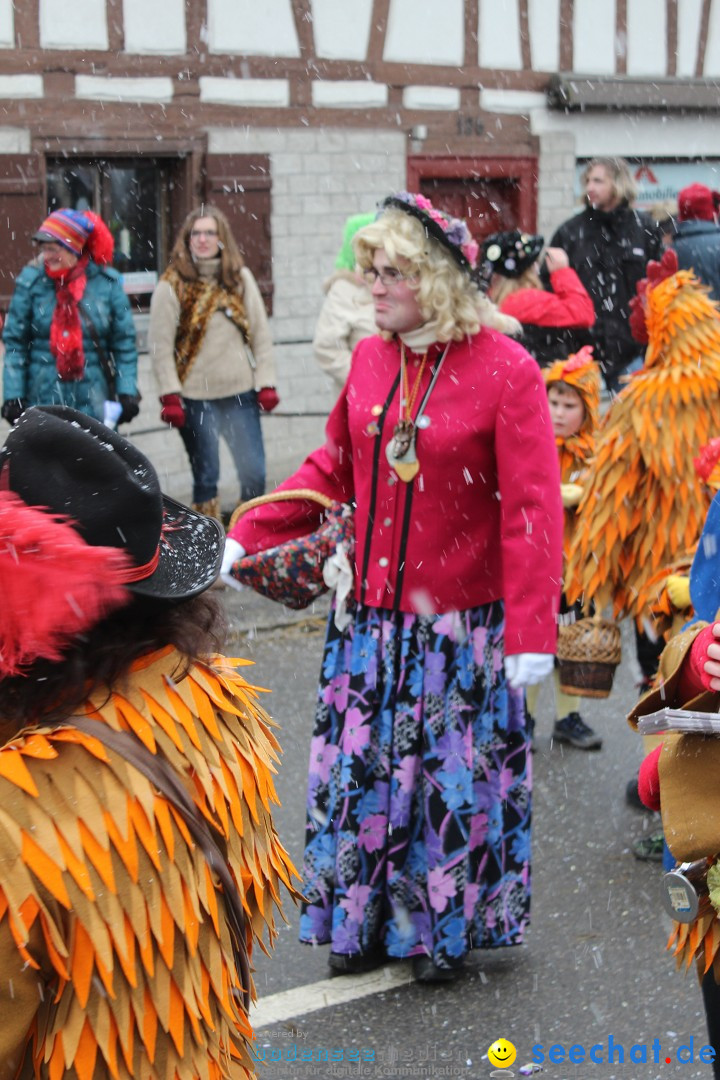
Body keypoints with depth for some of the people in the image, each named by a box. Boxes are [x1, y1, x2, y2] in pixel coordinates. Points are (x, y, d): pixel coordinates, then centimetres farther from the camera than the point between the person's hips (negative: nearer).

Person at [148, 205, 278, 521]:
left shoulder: (241, 278, 6)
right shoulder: (172, 284, -3)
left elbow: (260, 334, 8)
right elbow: (160, 345, -5)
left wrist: (266, 383, 1)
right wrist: (170, 396, -11)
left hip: (240, 391, 3)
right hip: (196, 398, -3)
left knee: (254, 473, 3)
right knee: (206, 477, 4)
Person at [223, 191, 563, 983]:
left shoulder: (506, 370, -12)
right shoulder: (369, 359, 5)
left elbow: (532, 509, -14)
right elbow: (332, 469, 13)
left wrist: (532, 631, -18)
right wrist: (245, 537, 3)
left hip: (461, 621, -5)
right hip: (372, 617, 5)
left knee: (452, 775, 6)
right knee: (361, 767, 9)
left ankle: (445, 930, 24)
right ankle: (365, 921, 26)